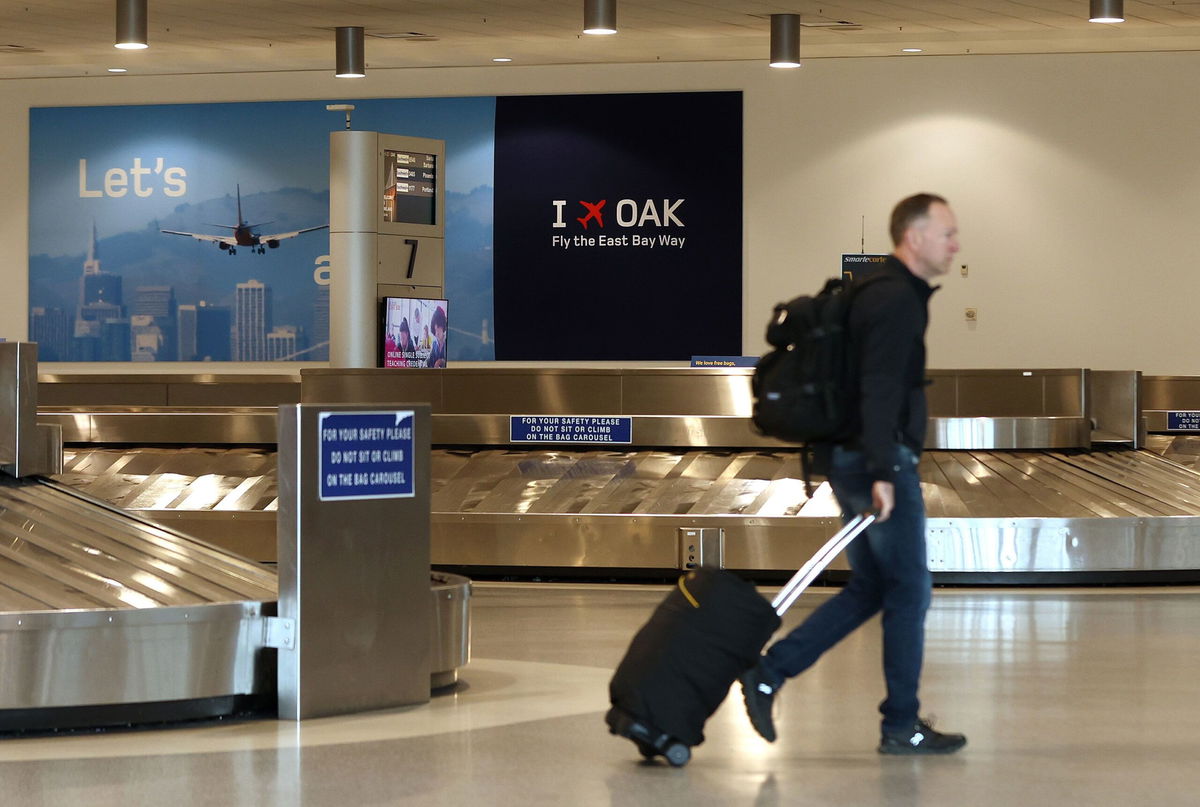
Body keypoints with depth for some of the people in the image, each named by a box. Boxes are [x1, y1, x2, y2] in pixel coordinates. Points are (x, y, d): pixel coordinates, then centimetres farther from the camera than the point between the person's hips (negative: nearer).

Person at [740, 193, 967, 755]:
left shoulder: (883, 292, 17)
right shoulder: (897, 300, -15)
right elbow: (880, 389, -24)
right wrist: (883, 472, -30)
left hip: (850, 458, 10)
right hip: (881, 461, -10)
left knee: (869, 588, 14)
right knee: (909, 592, -1)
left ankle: (769, 673, 8)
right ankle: (901, 726, 6)